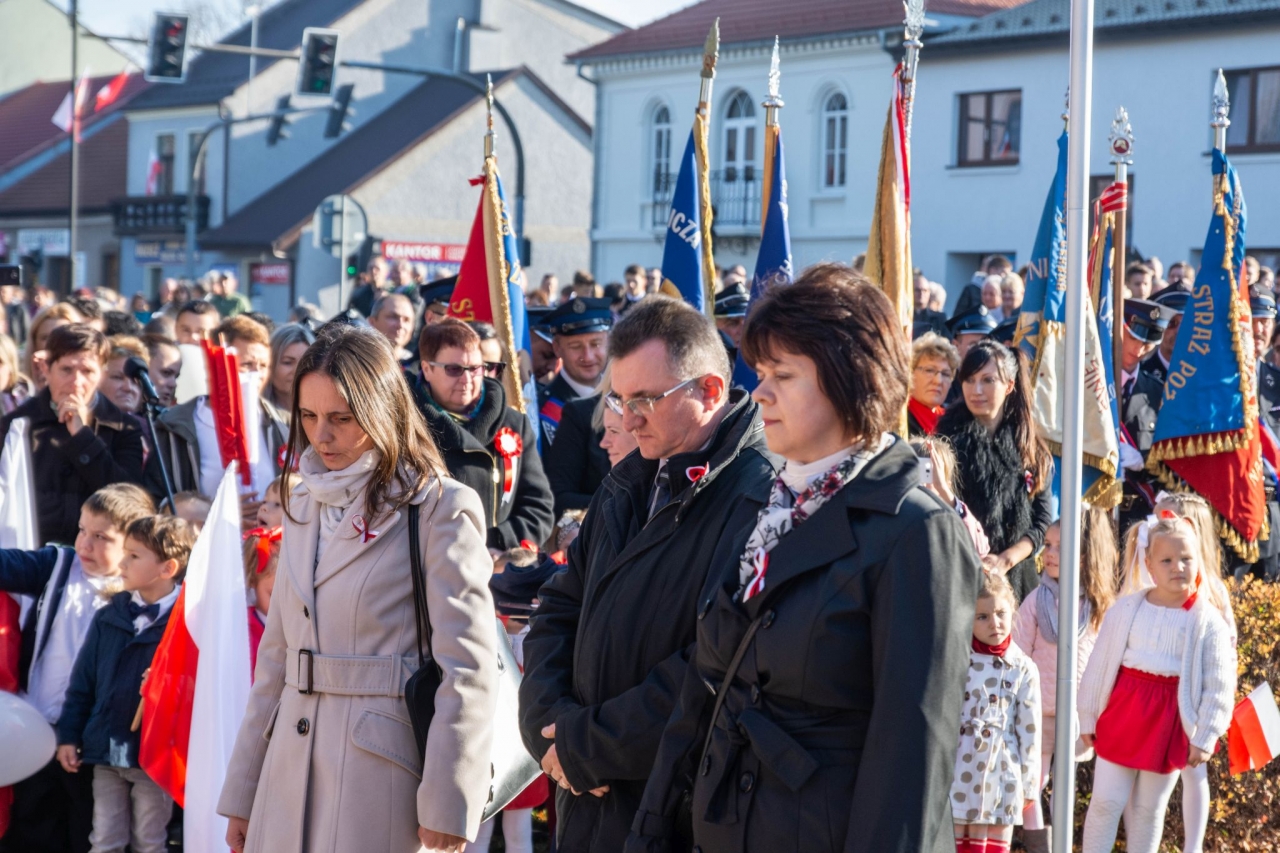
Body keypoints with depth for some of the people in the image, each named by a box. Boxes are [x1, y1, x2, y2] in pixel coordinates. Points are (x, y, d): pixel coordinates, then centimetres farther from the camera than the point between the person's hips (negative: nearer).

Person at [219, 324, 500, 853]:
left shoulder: (441, 507, -7)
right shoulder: (304, 506, 14)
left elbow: (468, 669, -12)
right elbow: (277, 655, 16)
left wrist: (446, 806, -16)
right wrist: (241, 793, 15)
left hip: (384, 768, -6)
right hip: (290, 778, 6)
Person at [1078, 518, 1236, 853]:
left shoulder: (1208, 622, -6)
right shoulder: (1125, 610, -3)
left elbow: (1219, 687, -4)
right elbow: (1098, 666, 4)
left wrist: (1205, 738, -6)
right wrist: (1087, 718, 6)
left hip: (1170, 722, -1)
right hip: (1123, 713, 1)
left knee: (1149, 808, 12)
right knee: (1106, 801, 2)